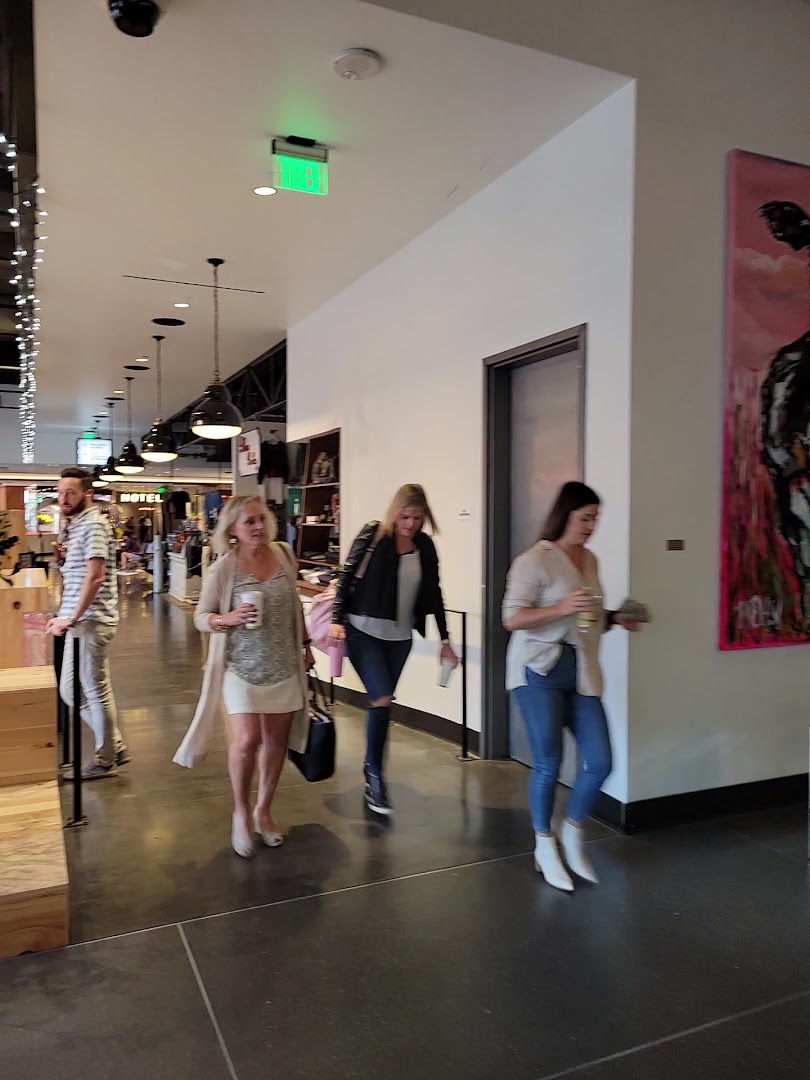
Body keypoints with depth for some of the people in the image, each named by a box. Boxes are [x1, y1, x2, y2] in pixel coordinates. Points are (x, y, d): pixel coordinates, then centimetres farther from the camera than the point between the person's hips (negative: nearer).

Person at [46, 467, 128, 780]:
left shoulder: (93, 524, -14)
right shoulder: (76, 525, 17)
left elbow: (94, 577, -23)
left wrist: (71, 620, -21)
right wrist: (66, 617, 12)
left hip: (91, 622, -10)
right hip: (79, 621, 10)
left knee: (96, 692, 2)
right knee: (70, 691, 16)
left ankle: (105, 761, 17)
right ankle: (115, 747, 26)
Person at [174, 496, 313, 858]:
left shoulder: (283, 555, 0)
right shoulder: (222, 569, -11)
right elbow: (201, 617, -3)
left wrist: (305, 645, 17)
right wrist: (228, 618, -23)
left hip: (284, 667, 4)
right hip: (243, 668, -4)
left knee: (276, 740, 11)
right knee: (246, 739, -12)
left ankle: (263, 811, 31)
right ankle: (241, 812, 14)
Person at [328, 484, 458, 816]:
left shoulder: (425, 546, 3)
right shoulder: (372, 536, -9)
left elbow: (433, 593, 10)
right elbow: (346, 578, -7)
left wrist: (444, 639, 9)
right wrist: (337, 620, -16)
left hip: (399, 637, 4)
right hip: (364, 631, -4)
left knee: (382, 703, 12)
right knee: (382, 700, -13)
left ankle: (371, 770, 28)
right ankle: (375, 778, 2)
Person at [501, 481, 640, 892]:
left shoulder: (589, 559, 11)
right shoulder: (534, 561, -11)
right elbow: (512, 619, -15)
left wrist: (614, 618, 3)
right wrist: (562, 608, -26)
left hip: (582, 671, 6)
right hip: (540, 670, -6)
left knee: (599, 762, 1)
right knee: (548, 763, 2)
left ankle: (572, 834, 27)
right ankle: (544, 847, 24)